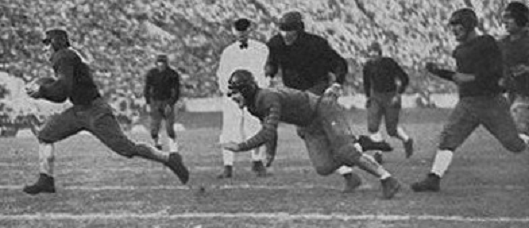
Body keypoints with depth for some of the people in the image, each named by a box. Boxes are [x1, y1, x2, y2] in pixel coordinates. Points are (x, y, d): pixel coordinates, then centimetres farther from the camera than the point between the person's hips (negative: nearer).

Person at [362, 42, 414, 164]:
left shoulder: (389, 63, -17)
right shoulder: (368, 66, -3)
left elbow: (404, 79, -12)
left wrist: (398, 95, -16)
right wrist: (368, 97, 14)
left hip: (391, 97, -4)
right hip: (376, 97, 4)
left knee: (391, 130, 2)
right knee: (372, 126, -14)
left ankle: (407, 140, 32)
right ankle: (378, 153, -10)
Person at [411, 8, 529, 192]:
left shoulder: (487, 43, -4)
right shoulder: (459, 50, 16)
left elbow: (498, 72, -10)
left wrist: (471, 77, -17)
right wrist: (438, 72, 16)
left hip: (491, 101, -6)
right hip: (467, 103, 6)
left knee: (513, 143, -5)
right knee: (448, 138, -10)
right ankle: (434, 179, -15)